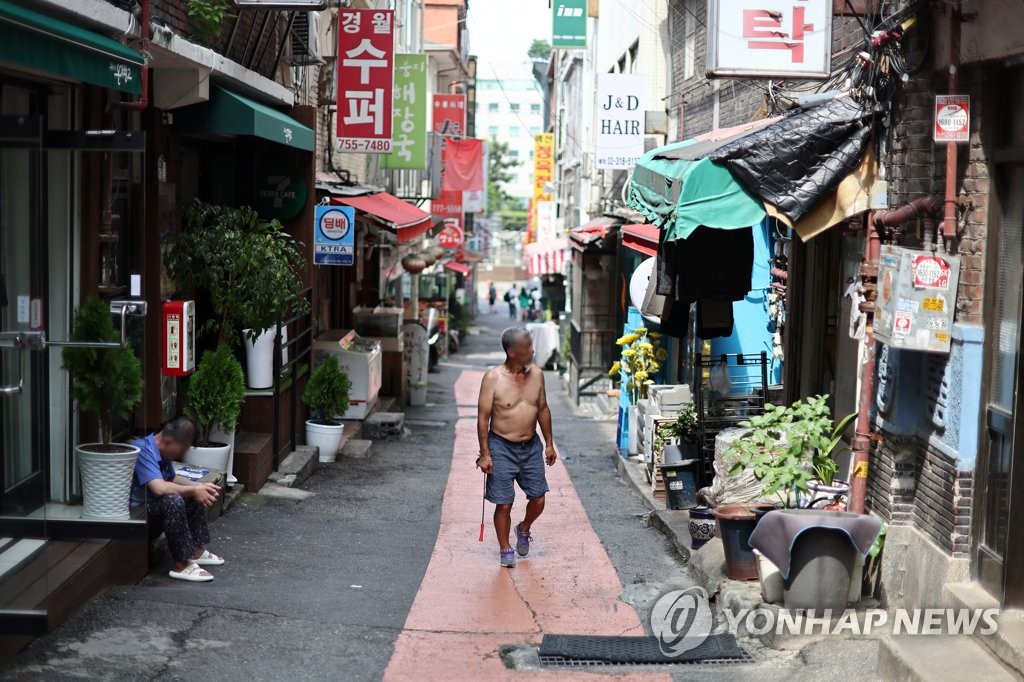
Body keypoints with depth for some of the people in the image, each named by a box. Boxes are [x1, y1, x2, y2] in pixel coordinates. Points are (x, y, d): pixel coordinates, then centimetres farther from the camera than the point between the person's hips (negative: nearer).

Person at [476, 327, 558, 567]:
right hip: (502, 448, -4)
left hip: (531, 446, 4)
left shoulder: (536, 374, 0)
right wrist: (485, 454, -13)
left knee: (538, 499, 6)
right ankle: (505, 550, 20)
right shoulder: (493, 378, -14)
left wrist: (549, 443, 12)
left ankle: (524, 530, 37)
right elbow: (483, 416, -11)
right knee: (504, 504, 1)